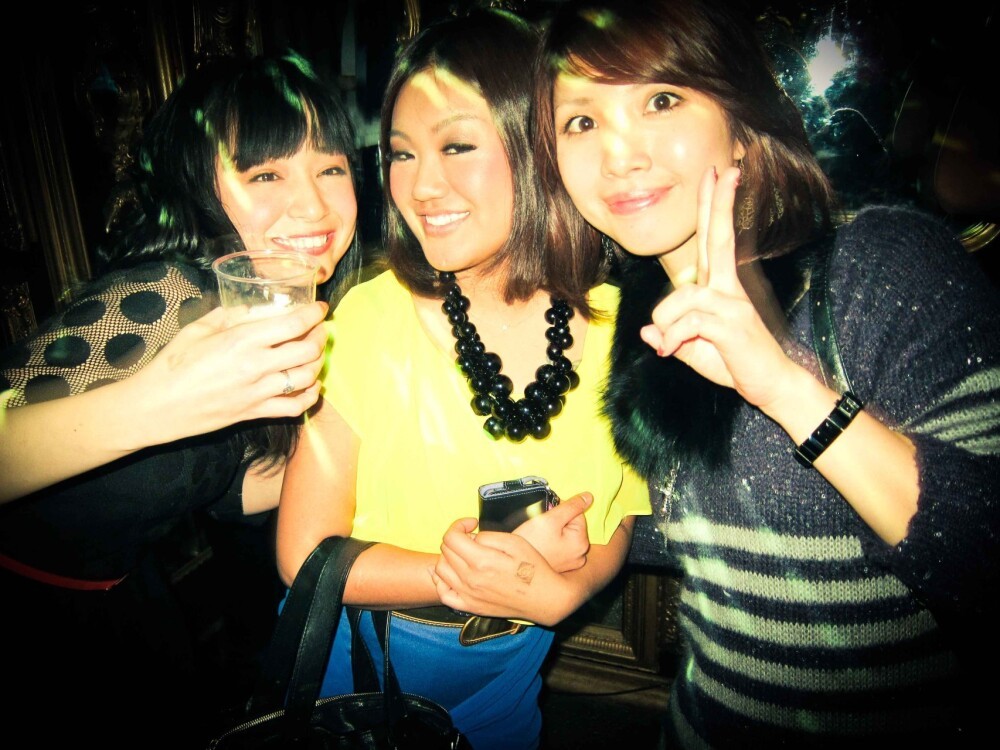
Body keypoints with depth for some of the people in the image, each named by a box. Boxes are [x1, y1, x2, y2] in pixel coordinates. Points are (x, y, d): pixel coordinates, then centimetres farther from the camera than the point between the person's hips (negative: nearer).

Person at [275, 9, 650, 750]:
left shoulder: (613, 326, -15)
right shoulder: (369, 320, -22)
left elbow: (616, 521, -2)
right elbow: (305, 555, -18)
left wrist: (557, 593, -22)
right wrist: (514, 563, -23)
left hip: (510, 665, 2)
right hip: (358, 661, -2)